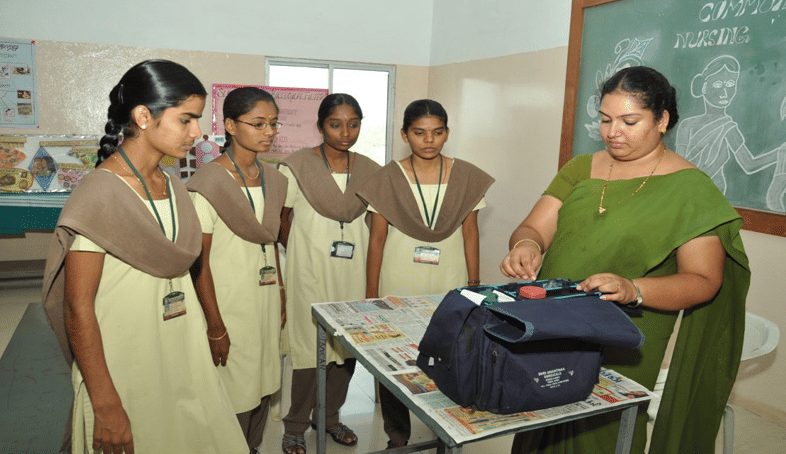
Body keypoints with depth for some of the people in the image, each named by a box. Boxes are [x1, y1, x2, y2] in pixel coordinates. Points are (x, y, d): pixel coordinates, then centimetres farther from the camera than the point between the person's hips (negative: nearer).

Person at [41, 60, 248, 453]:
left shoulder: (172, 188, 5)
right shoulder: (99, 194, -18)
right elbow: (78, 309, -18)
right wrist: (105, 406, -17)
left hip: (183, 359, 7)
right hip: (123, 372, -7)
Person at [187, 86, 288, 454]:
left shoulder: (274, 179, 6)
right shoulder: (207, 183, -14)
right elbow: (199, 263, -14)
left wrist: (281, 296, 14)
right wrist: (215, 328, -14)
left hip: (266, 301, 7)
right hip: (228, 308, -6)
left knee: (263, 390, 17)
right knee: (234, 399, 5)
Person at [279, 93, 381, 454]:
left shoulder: (369, 171, 6)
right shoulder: (297, 167, -5)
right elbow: (281, 220, 2)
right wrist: (305, 253, 3)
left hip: (353, 274, 4)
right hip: (310, 274, -4)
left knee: (348, 346, 12)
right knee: (310, 349, 2)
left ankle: (329, 416, 34)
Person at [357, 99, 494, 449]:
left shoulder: (467, 177, 2)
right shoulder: (388, 179, -2)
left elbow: (470, 234, 7)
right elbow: (377, 240, 1)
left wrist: (475, 286, 6)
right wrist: (371, 296, 1)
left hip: (449, 289, 1)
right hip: (398, 290, 0)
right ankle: (398, 438, 30)